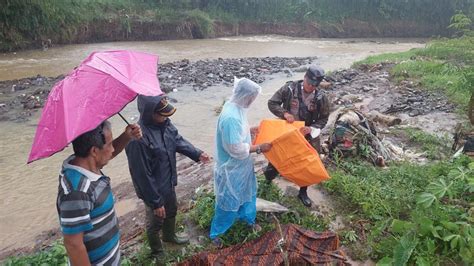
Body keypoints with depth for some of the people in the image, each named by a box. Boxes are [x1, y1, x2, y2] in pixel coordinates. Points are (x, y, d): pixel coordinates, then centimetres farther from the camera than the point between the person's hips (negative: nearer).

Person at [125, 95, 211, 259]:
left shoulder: (164, 123, -11)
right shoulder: (138, 139, -36)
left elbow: (178, 140, 7)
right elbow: (143, 175, -29)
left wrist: (197, 154, -6)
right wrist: (155, 202, -21)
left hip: (168, 182, 8)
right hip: (154, 189, -7)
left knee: (172, 211, 30)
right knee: (156, 222, 19)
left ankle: (169, 236, 60)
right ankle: (157, 251, 47)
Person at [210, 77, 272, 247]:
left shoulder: (237, 108, -2)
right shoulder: (230, 117, -34)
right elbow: (236, 148, -30)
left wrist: (253, 130, 8)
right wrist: (259, 148, -21)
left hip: (242, 164, 9)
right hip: (231, 168, -9)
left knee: (248, 192, 27)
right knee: (229, 201, 8)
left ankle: (248, 218, 53)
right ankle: (215, 233, 30)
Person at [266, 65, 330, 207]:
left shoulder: (321, 98, -13)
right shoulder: (289, 88, -17)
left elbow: (323, 119, -4)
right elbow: (272, 103, -12)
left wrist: (312, 128, -22)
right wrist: (284, 113, -29)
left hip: (306, 135, 1)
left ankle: (303, 192, 37)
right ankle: (267, 182, 43)